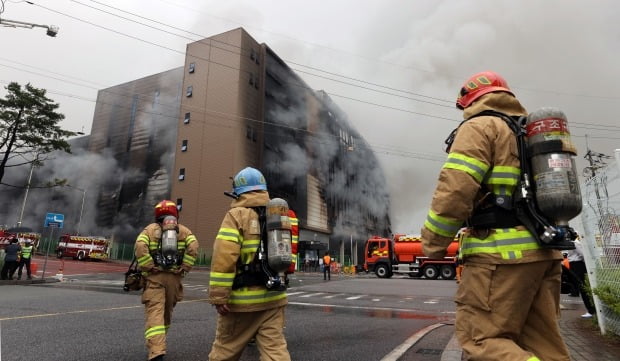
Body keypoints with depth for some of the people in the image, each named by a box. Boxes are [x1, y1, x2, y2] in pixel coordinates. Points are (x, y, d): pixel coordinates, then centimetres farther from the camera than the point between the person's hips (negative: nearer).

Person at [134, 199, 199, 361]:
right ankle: (159, 343, 33)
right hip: (174, 277, 2)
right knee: (167, 311, 18)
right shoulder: (183, 230, 11)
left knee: (154, 313, -7)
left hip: (154, 276, -2)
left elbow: (140, 247, -10)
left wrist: (148, 268, -7)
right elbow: (193, 246, -8)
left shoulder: (150, 229, 10)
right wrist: (184, 268, -4)